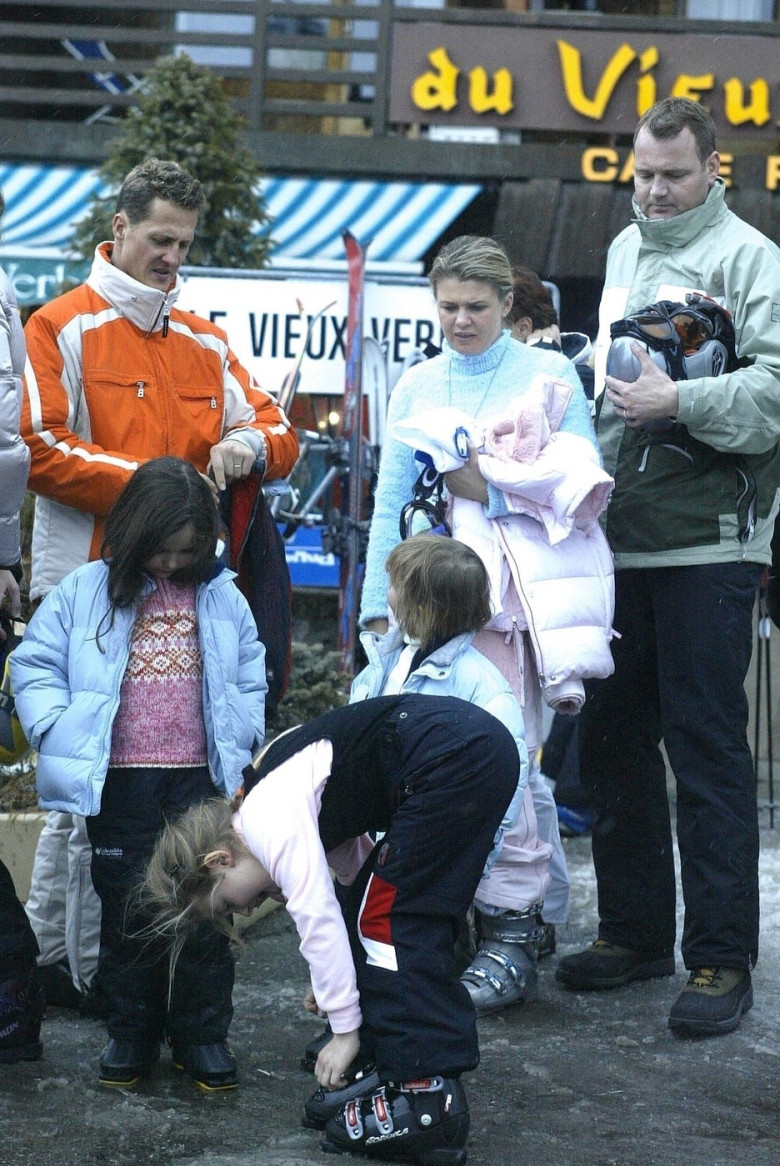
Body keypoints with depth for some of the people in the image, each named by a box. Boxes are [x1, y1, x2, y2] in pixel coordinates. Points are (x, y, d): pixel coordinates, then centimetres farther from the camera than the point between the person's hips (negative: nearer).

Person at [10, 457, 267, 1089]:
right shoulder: (85, 592, 2)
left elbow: (250, 677, 13)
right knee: (127, 906, 5)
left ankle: (203, 1031, 14)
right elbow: (36, 665, 2)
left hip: (203, 778, 1)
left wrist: (240, 738, 0)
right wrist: (58, 731, -10)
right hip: (119, 782, -1)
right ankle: (132, 1031, 17)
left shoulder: (223, 598, 7)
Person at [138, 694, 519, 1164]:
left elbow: (317, 916, -12)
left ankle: (429, 1101, -8)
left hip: (454, 756, -10)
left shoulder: (267, 820, -10)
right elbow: (357, 861, 22)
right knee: (371, 909, 13)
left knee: (389, 919, -6)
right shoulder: (292, 807, 18)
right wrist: (334, 980, 18)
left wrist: (346, 1028, -5)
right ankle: (396, 1071, 15)